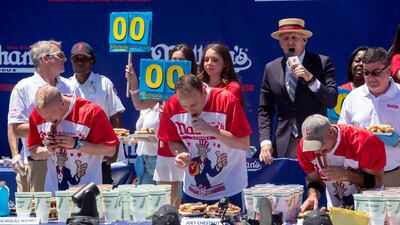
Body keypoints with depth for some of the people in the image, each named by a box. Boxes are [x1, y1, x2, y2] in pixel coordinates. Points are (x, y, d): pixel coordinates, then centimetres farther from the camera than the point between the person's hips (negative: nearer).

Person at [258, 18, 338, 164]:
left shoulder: (322, 63, 2)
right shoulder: (271, 69, 10)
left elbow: (332, 101, -5)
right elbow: (265, 110, 10)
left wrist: (311, 79, -18)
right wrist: (265, 141, -2)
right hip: (283, 146, 2)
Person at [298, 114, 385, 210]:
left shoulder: (362, 142, -22)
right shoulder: (305, 146, -10)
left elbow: (377, 181, -15)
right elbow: (314, 179, 4)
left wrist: (346, 175, -26)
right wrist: (312, 195, -17)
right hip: (334, 210, 2)